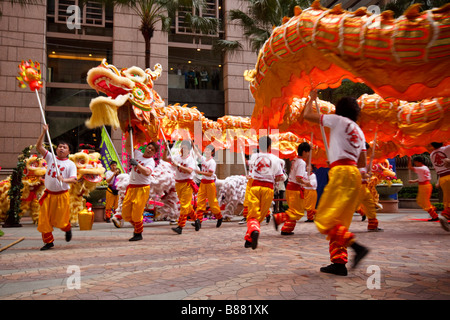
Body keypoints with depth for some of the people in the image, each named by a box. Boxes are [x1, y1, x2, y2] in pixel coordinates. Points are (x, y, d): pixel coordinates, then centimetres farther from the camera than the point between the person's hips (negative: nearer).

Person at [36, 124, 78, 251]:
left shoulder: (70, 164, -4)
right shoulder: (50, 158, 5)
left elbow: (74, 179, -14)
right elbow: (38, 146, 0)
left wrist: (64, 179, -34)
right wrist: (44, 132, -8)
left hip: (62, 195, -3)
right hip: (48, 194, 3)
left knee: (60, 221, 3)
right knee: (44, 219, 2)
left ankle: (68, 229, 38)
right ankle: (48, 241, 16)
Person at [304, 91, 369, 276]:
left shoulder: (338, 120, 3)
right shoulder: (359, 131, 23)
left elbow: (307, 116, 7)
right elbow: (362, 163, 20)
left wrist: (311, 99, 23)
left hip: (341, 172, -8)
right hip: (354, 174, 8)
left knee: (325, 219, -11)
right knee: (339, 221, 9)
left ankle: (357, 247, -23)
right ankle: (339, 262, 4)